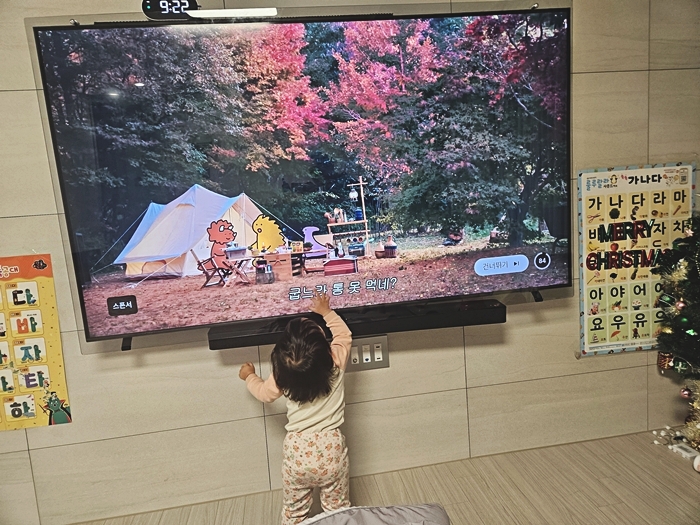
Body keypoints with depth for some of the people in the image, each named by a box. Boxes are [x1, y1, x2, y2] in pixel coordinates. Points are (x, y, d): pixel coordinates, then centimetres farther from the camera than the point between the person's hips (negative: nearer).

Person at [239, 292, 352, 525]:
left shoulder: (282, 376, -18)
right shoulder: (336, 362, -19)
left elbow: (264, 392, 5)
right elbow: (344, 335, 4)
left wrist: (249, 376, 24)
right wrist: (326, 312, 14)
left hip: (297, 451, 0)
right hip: (331, 448, 0)